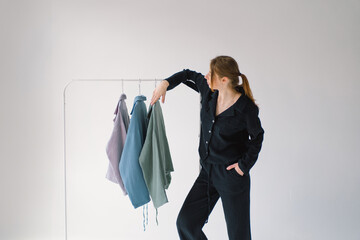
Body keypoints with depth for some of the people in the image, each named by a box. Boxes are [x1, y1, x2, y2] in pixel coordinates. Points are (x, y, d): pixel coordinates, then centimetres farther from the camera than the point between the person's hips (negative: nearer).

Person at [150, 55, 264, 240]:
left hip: (232, 176, -6)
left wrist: (245, 165, -7)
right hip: (208, 171, 6)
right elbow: (188, 75, 15)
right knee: (185, 222, 3)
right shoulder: (208, 90, -4)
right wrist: (165, 83, 0)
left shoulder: (246, 108, -18)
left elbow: (257, 136, -1)